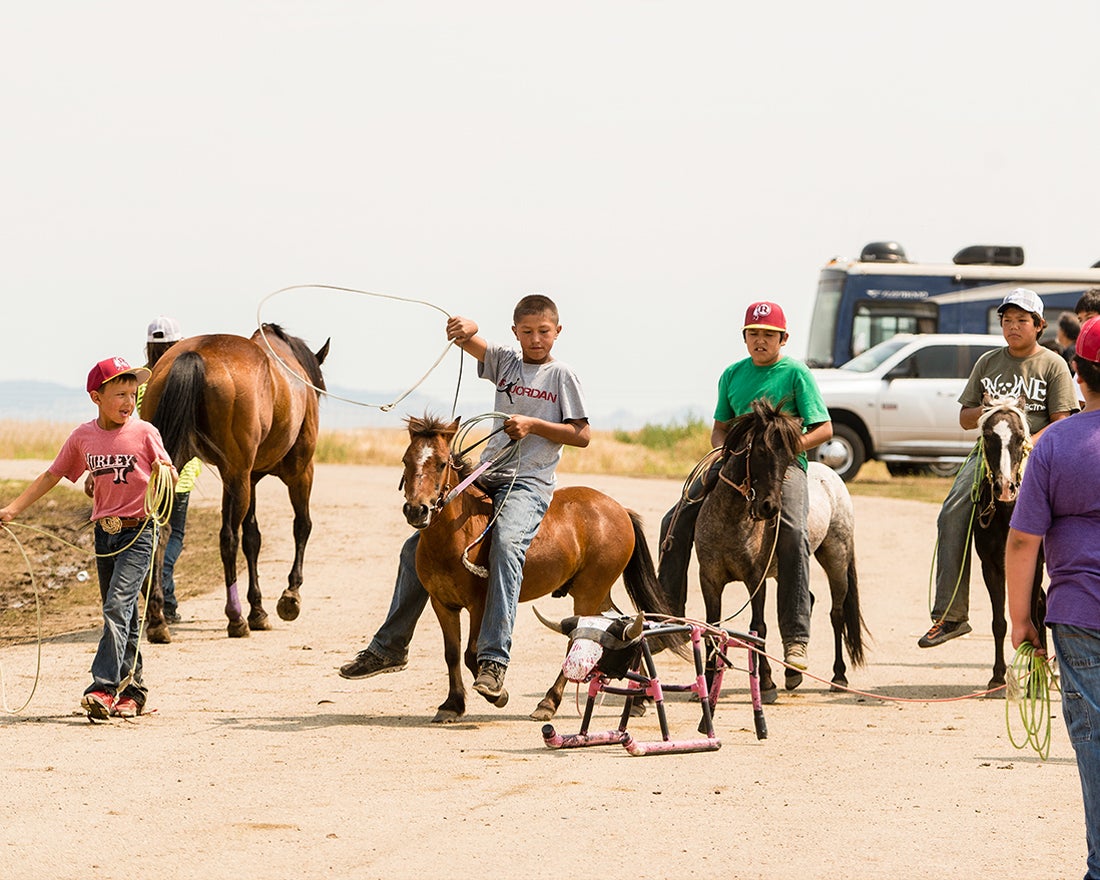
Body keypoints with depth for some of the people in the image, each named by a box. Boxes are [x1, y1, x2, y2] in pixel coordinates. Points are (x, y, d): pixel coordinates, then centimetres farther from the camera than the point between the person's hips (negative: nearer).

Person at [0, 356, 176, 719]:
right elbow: (51, 476, 12)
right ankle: (131, 690, 19)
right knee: (121, 615, 10)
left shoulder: (144, 433, -7)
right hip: (104, 532, 5)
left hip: (138, 531, -5)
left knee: (117, 606, -17)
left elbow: (170, 479, -2)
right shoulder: (83, 437, 3)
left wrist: (165, 472, -26)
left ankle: (103, 687, -22)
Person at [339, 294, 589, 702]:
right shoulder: (504, 362, 12)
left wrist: (532, 425, -13)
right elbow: (468, 342, -1)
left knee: (507, 543, -35)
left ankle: (493, 660, -42)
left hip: (529, 484, -6)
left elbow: (582, 434, -2)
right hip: (486, 478, 6)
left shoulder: (561, 376, 1)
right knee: (418, 547, 5)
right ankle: (389, 647, 18)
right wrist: (466, 329, -25)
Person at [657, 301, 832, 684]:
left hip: (785, 465, -5)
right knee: (676, 521, -9)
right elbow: (720, 428, 23)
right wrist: (725, 448, 0)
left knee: (791, 533, -31)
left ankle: (795, 639, -32)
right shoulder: (733, 375, 16)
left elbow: (824, 429, -2)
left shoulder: (796, 373, 2)